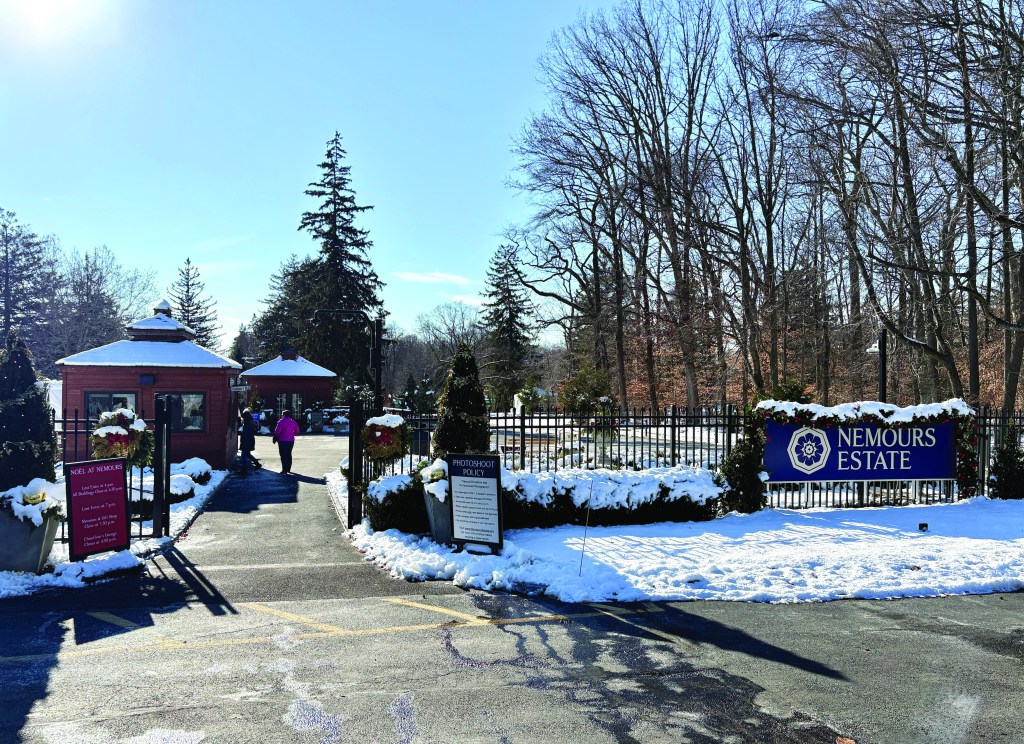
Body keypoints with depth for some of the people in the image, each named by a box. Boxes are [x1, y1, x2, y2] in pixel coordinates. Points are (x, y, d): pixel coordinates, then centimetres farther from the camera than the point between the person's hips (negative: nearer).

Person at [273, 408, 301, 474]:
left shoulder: (281, 422, -11)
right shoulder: (293, 422, 4)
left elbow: (277, 432, -15)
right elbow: (297, 431, 10)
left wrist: (275, 439, -1)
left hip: (282, 441, -5)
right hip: (291, 441, 5)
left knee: (283, 455, -2)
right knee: (289, 455, 17)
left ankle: (284, 470, -5)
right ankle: (288, 469, 22)